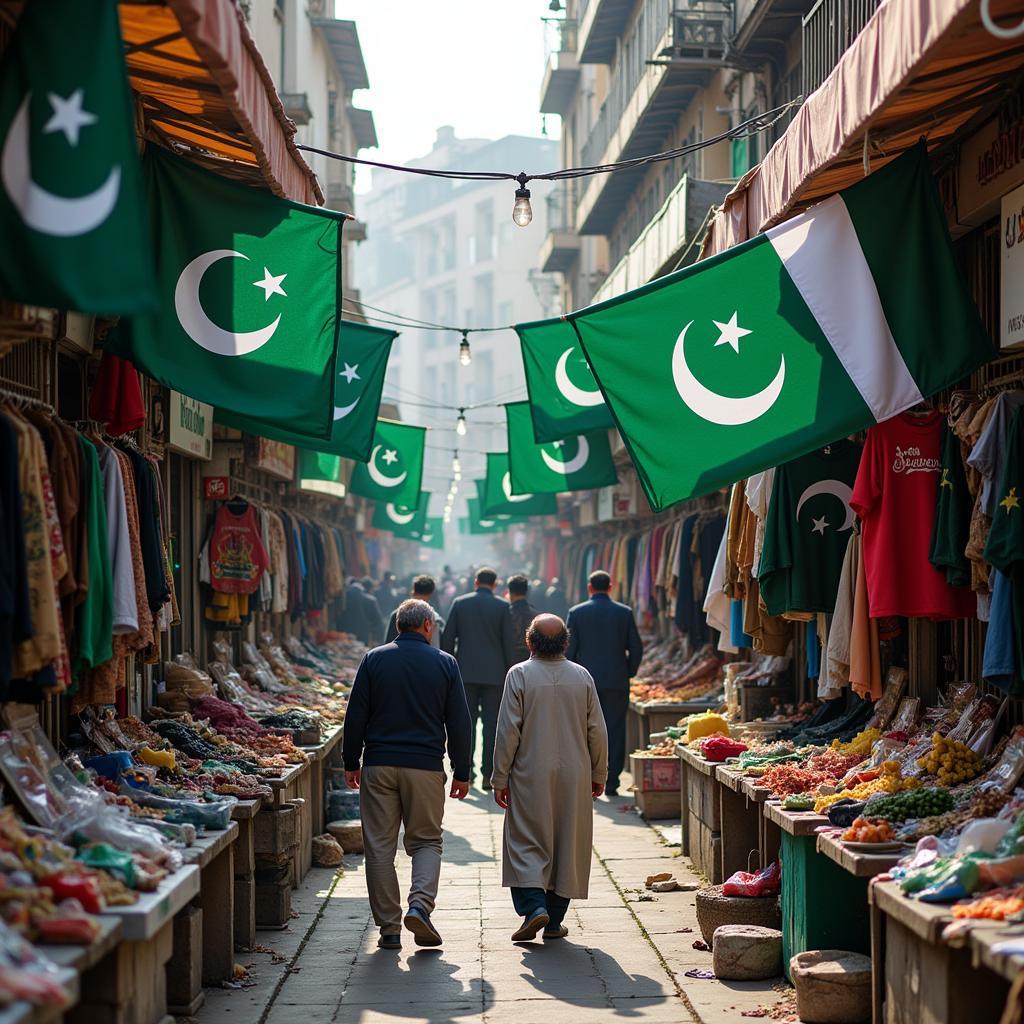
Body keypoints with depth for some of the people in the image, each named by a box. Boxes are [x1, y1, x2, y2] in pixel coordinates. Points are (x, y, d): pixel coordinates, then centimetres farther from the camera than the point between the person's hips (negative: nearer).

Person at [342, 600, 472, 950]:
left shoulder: (374, 660, 3)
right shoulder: (445, 664, 2)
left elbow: (355, 717, 2)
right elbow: (459, 723, 2)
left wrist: (351, 762, 10)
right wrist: (461, 773, 9)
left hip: (379, 765, 1)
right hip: (426, 767, 0)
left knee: (380, 846, 5)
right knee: (426, 840, 12)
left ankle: (389, 928, 5)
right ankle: (420, 904, -11)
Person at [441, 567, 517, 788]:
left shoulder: (459, 603, 3)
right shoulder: (502, 606, -2)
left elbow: (447, 638, 2)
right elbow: (509, 642, -4)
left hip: (466, 671, 1)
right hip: (493, 673, -1)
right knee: (491, 724, 3)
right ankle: (488, 774, 1)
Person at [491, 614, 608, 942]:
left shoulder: (520, 675, -8)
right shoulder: (582, 676, 1)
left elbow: (508, 731, -9)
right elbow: (597, 731, 4)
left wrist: (500, 777, -2)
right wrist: (598, 775, 15)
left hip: (531, 777, -3)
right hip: (575, 778, 3)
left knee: (526, 844, 5)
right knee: (568, 846, 10)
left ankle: (534, 906, -14)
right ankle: (554, 921, 13)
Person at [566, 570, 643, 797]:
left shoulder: (576, 612, -1)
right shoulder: (624, 612, 1)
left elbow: (568, 648, -3)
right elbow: (636, 648, 1)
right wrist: (628, 673, 12)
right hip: (617, 682, 0)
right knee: (615, 732, 5)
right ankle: (611, 784, 3)